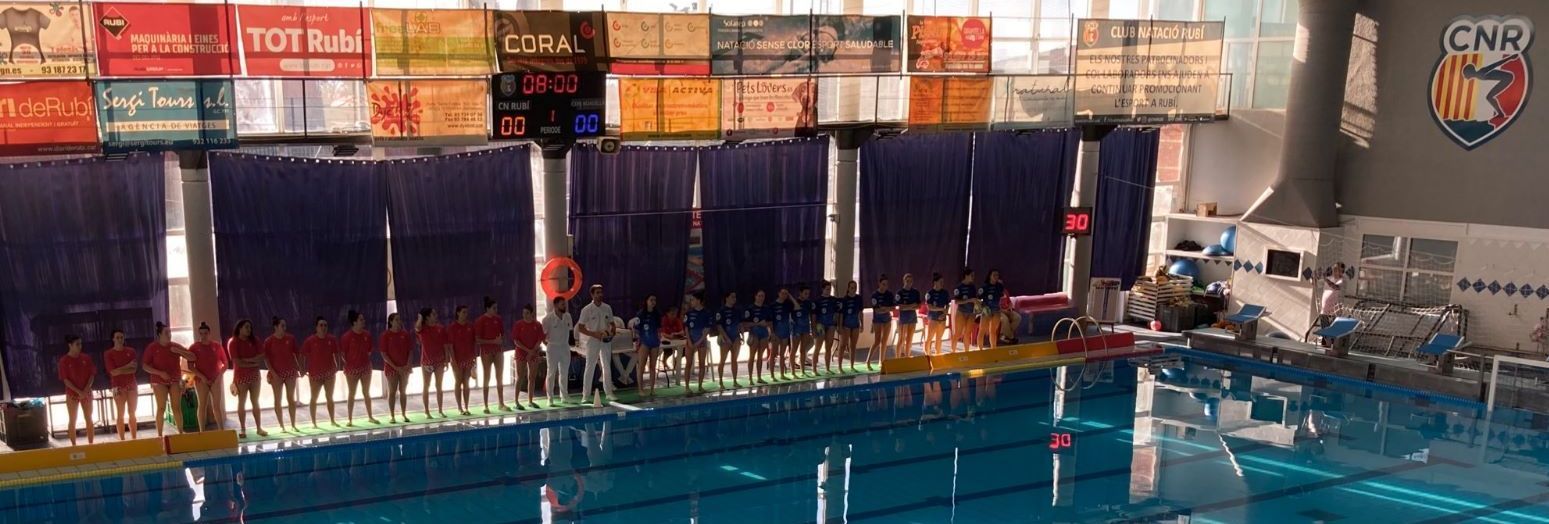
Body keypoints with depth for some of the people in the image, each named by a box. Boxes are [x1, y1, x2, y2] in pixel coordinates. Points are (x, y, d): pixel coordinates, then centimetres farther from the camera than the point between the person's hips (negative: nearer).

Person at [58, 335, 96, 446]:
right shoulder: (64, 360, -6)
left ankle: (91, 444, 10)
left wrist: (86, 390, -12)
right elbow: (65, 379, -9)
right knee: (72, 421, 3)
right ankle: (74, 446, 8)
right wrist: (78, 391, -16)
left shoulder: (86, 358, 3)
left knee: (88, 419, 5)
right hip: (72, 394, -3)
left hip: (86, 393, 3)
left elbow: (92, 374, 1)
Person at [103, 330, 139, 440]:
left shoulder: (130, 351, 7)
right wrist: (127, 366, -10)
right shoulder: (108, 354, -2)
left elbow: (134, 369, -2)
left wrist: (120, 370, -12)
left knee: (132, 414, 5)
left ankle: (134, 439, 9)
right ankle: (122, 440, 1)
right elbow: (113, 372, -11)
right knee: (121, 415, -1)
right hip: (118, 387, -3)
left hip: (132, 385, 3)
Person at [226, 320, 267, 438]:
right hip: (241, 376, -4)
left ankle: (259, 428, 8)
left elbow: (261, 357, -3)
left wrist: (247, 360, -14)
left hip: (255, 375, 4)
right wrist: (253, 363, -10)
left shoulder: (254, 341, 7)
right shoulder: (233, 342, -8)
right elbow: (237, 362, -15)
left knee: (255, 402, 6)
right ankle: (243, 429, 5)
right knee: (242, 403, 1)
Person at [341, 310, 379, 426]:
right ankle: (349, 419, 9)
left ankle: (370, 416, 22)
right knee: (351, 394, 3)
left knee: (366, 393, 13)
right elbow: (342, 353, -9)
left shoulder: (367, 334, 1)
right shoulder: (347, 336, -13)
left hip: (366, 366, 4)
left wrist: (365, 357, 0)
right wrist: (347, 364, -11)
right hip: (352, 368, -4)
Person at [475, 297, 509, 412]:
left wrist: (502, 342, -8)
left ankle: (501, 404, 14)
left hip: (498, 350, 5)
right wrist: (493, 341, -19)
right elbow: (478, 340, -12)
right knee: (487, 378, 0)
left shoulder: (498, 319, 5)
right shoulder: (480, 321, -10)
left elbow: (503, 334, 14)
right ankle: (486, 406, 6)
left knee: (500, 377, 7)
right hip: (486, 351, -5)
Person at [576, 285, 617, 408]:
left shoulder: (607, 308, 6)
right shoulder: (587, 310, -7)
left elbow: (612, 324, 16)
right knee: (590, 367, -3)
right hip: (592, 341, -4)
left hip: (606, 341, 4)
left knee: (607, 367, 8)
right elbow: (580, 328, -8)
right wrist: (594, 334, -19)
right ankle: (586, 395, 1)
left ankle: (609, 392, 16)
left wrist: (613, 332, -6)